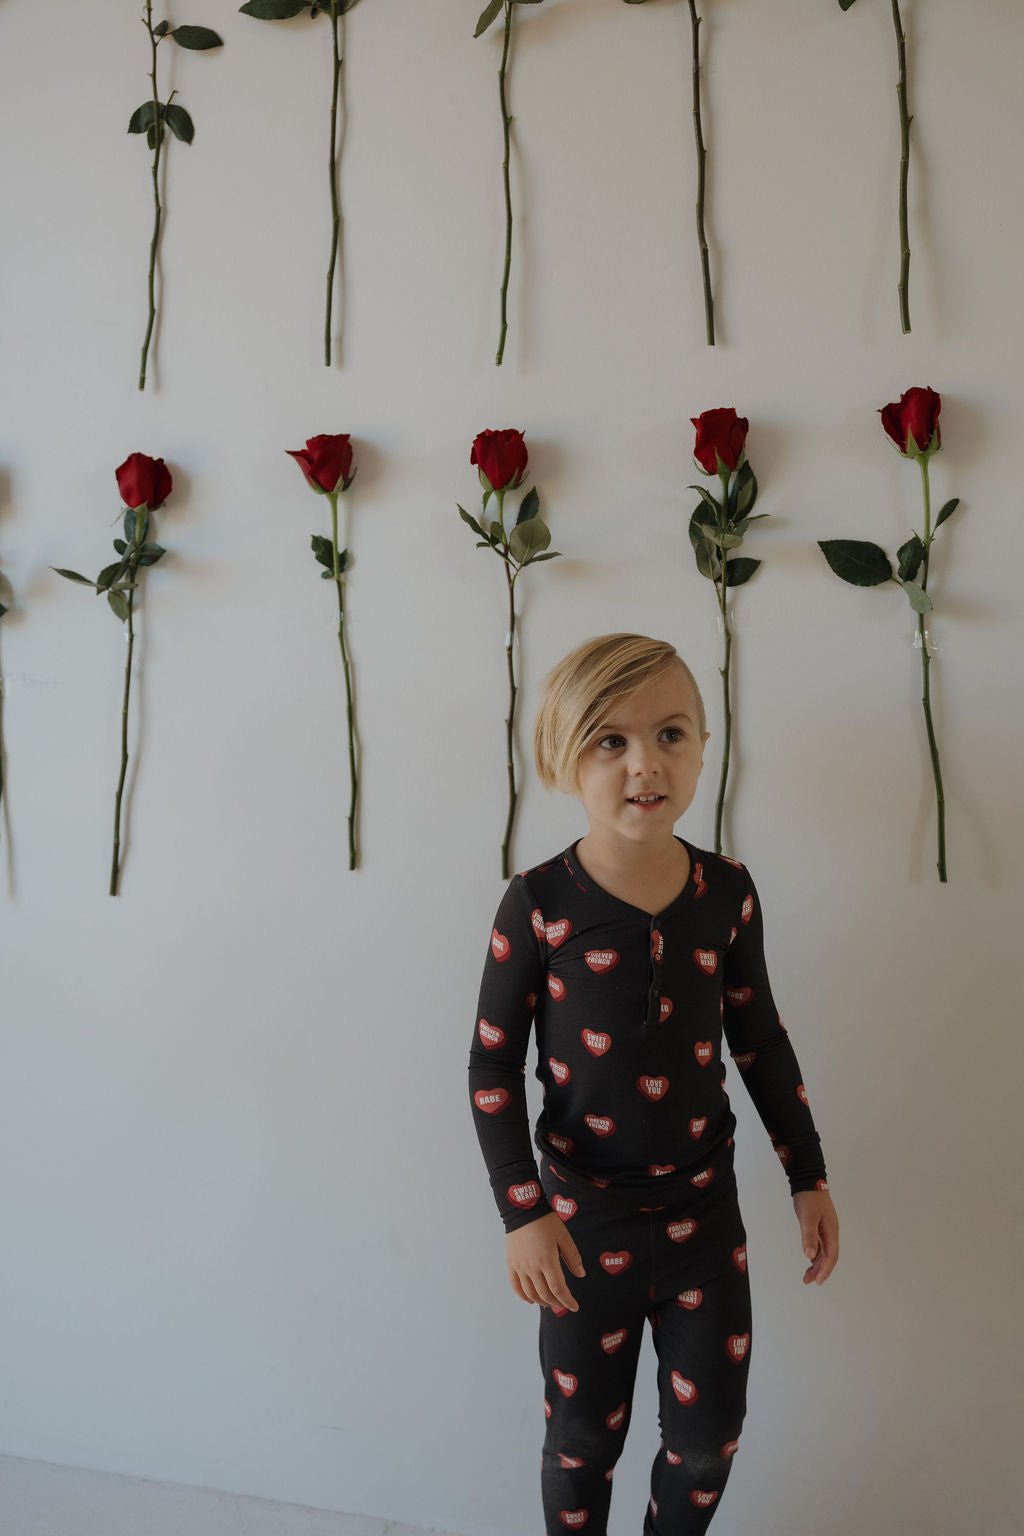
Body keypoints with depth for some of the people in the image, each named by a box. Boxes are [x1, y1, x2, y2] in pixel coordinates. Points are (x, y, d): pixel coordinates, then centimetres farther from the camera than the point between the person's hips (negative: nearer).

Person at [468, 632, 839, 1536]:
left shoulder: (727, 893, -7)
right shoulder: (538, 906, -16)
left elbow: (760, 1039, 5)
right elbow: (493, 1064, -9)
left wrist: (808, 1175, 10)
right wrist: (523, 1211, -14)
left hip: (706, 1212, 3)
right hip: (586, 1222, -2)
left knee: (709, 1440, 16)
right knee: (584, 1440, 17)